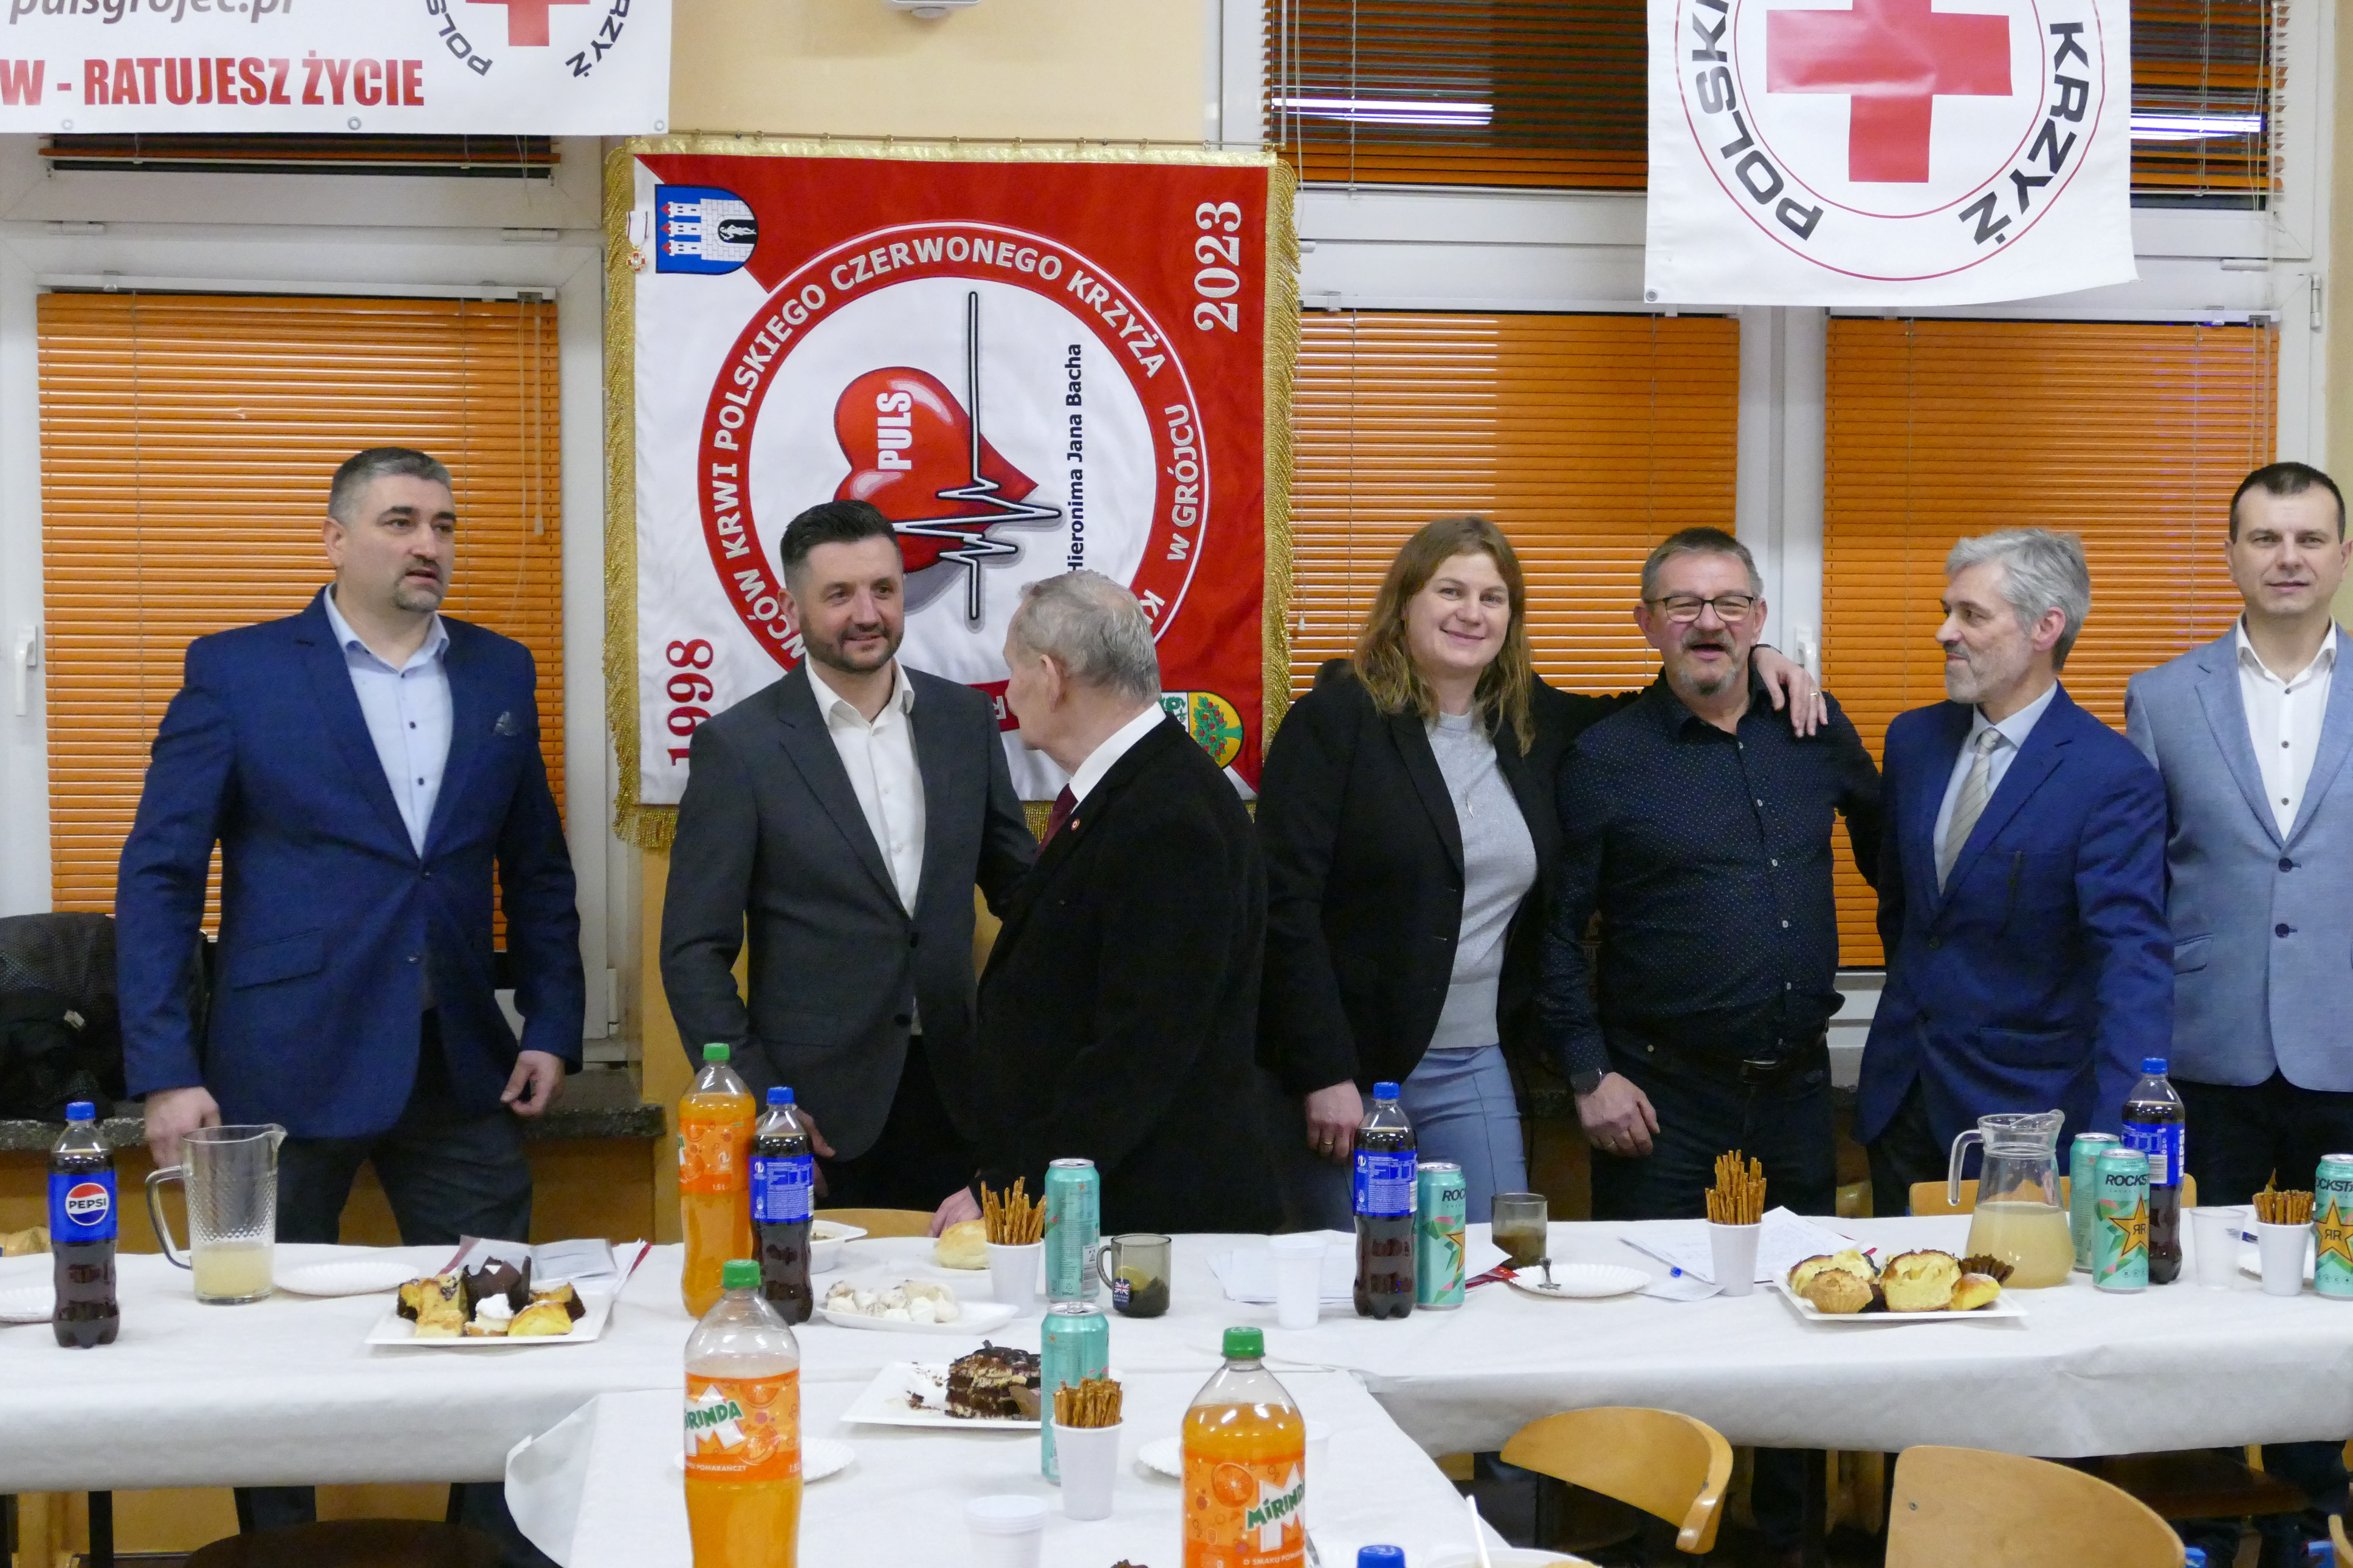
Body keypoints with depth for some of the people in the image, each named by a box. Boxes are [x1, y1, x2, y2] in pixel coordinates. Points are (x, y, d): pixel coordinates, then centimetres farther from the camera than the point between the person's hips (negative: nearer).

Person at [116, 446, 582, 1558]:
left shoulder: (501, 673, 9)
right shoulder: (237, 671, -1)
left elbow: (536, 868, 15)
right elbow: (158, 874, -4)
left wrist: (551, 1027, 6)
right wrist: (165, 1073, -10)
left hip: (459, 1070, 3)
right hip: (286, 1071, -3)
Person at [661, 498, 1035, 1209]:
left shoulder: (965, 718, 7)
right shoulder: (738, 746, -5)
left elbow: (1016, 883, 15)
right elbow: (695, 952, -4)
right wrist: (755, 1105, -10)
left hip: (954, 1096, 4)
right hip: (819, 1112, -3)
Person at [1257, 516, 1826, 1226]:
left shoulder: (1532, 724, 10)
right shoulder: (1335, 722, -6)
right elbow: (1286, 903, -12)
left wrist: (1754, 661, 12)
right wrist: (1324, 1077, -17)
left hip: (1477, 1073, 5)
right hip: (1349, 1070, -5)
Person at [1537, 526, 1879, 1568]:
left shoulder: (1817, 732, 6)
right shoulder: (1606, 758, -4)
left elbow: (1884, 845, 21)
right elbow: (1557, 928, -4)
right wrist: (1589, 1073, -8)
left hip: (1795, 1082, 4)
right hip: (1662, 1091, -4)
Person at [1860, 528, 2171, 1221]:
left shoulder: (2112, 778, -17)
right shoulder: (1914, 738, 4)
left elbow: (2134, 957, -26)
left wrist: (2117, 1141, -36)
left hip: (2021, 1108, -6)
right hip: (1902, 1096, 6)